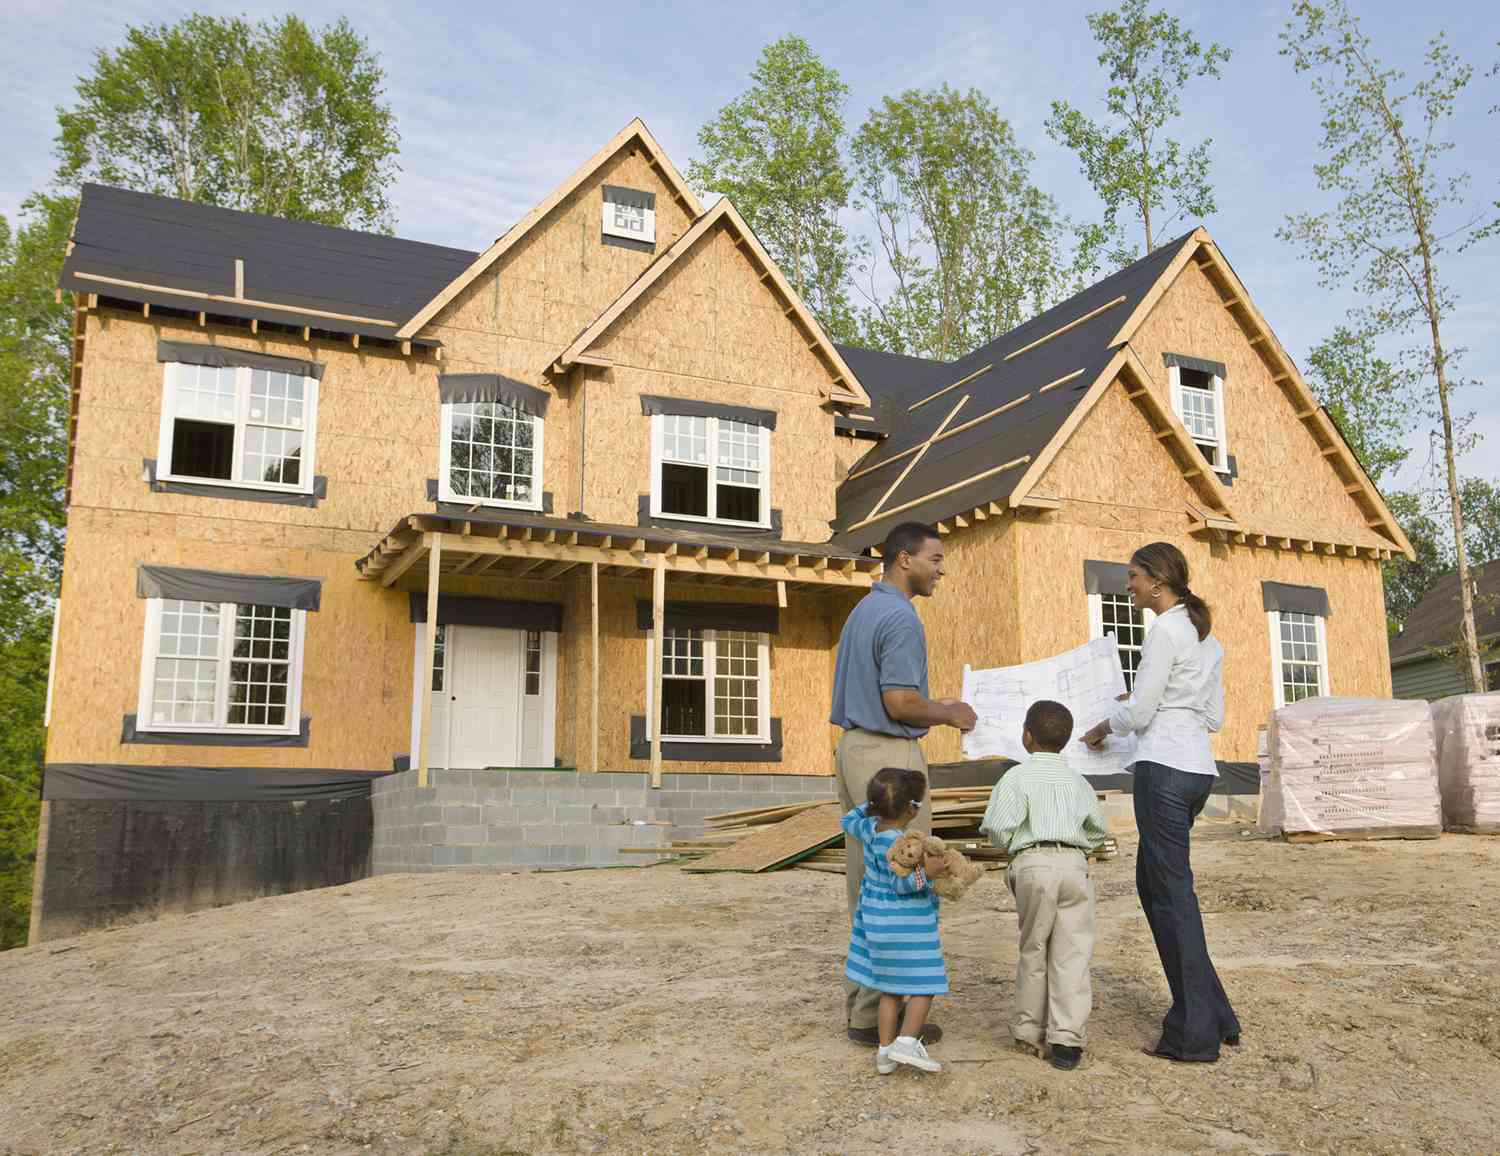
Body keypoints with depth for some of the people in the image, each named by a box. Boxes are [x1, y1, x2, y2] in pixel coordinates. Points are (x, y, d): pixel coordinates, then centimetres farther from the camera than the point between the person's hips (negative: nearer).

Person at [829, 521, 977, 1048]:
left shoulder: (863, 610, 16)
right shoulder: (900, 617, -15)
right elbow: (899, 703, -21)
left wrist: (936, 707, 19)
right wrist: (949, 714, -4)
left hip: (854, 748, 10)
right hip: (890, 755, -10)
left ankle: (861, 1002, 21)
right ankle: (880, 1015, 3)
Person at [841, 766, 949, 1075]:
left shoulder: (871, 828, 1)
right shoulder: (895, 842, -24)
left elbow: (849, 822, 22)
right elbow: (900, 883, -27)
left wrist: (870, 806, 33)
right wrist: (924, 872, -38)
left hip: (876, 919, 9)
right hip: (906, 926, -9)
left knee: (890, 990, 15)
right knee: (924, 986, 2)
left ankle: (885, 1052, 18)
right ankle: (906, 1042, -6)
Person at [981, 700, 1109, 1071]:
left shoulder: (1017, 777, -2)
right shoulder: (1077, 780, 14)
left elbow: (998, 826, -9)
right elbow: (1098, 829, 17)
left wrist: (1007, 845, 12)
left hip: (1033, 864, -3)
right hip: (1075, 864, 3)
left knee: (1033, 950, 11)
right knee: (1071, 954, 2)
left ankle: (1030, 1032, 20)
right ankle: (1066, 1039, -3)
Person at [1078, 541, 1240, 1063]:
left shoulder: (1165, 631, -10)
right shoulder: (1207, 634, 18)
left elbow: (1138, 711, -11)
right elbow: (1215, 716, 19)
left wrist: (1103, 727, 6)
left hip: (1165, 767, -9)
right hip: (1198, 766, 9)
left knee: (1171, 893, -3)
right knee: (1152, 883, 16)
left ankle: (1195, 1033, 4)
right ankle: (1211, 1014, 19)